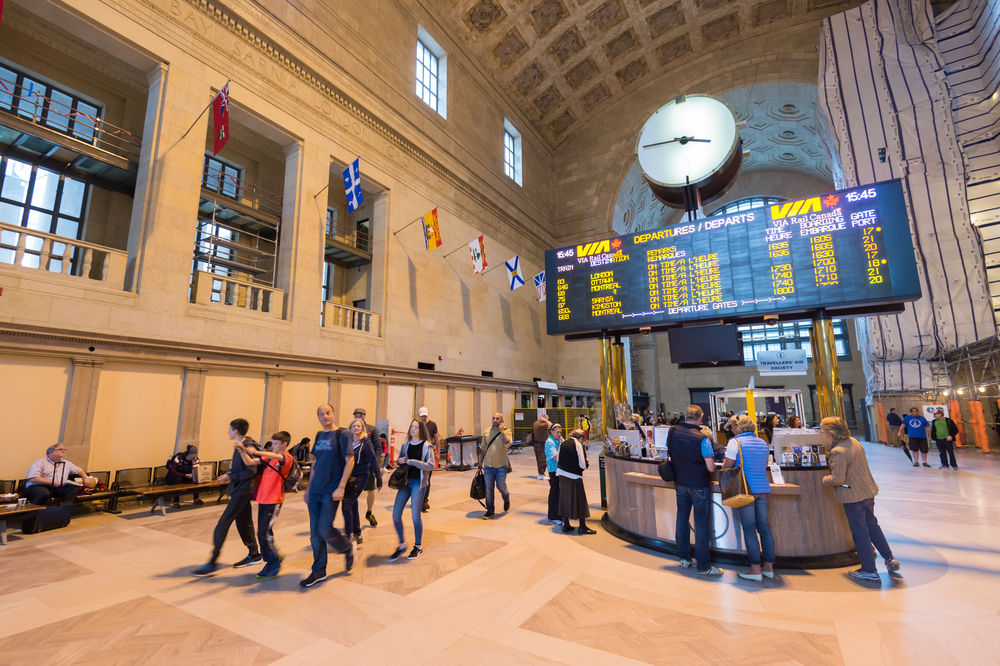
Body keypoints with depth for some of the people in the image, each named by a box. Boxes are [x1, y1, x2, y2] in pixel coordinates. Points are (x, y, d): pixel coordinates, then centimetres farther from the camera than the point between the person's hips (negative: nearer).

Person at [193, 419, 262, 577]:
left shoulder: (249, 448, -19)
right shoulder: (238, 446, 10)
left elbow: (251, 471, -22)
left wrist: (230, 477, -18)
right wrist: (227, 475, 3)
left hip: (242, 491, -10)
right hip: (238, 490, 10)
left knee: (222, 524, -6)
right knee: (243, 523, 16)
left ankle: (212, 564, 3)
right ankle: (254, 555, 28)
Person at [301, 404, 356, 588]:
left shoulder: (341, 434, -9)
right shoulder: (318, 436, 10)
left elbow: (350, 461, -12)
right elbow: (315, 463, 17)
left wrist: (341, 487, -16)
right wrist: (308, 486, 15)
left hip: (331, 492, -6)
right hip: (315, 491, 6)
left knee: (325, 530, -7)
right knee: (315, 533, 9)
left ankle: (349, 548, 21)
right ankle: (319, 572, 23)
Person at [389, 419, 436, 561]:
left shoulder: (426, 446, -5)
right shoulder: (406, 445, 9)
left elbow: (431, 466, -12)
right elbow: (399, 461, 21)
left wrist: (413, 462, -18)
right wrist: (399, 461, -2)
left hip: (418, 482, -5)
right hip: (405, 481, 5)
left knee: (415, 516, -2)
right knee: (396, 514, 2)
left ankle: (418, 547, 20)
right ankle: (402, 545, 22)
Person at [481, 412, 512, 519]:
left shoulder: (506, 431, -5)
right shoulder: (487, 431, 5)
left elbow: (507, 443, -23)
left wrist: (502, 431, -25)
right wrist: (481, 462, 17)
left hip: (501, 465, -3)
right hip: (488, 465, 3)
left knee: (501, 486, 3)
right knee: (488, 488, 5)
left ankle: (506, 499, 36)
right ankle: (489, 511, 17)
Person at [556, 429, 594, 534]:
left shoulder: (562, 444, 8)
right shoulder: (578, 445, -10)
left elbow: (558, 460, 12)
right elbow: (582, 464, -12)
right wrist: (587, 463, 9)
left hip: (562, 474, 6)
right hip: (574, 475, -6)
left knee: (565, 498, 14)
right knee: (579, 499, 5)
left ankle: (566, 525, 21)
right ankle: (582, 527, 9)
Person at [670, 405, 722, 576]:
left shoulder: (673, 432, -5)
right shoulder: (702, 439, -20)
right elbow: (711, 467, -18)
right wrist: (713, 463, 5)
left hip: (680, 483, 5)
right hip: (699, 485, -5)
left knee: (682, 519, 15)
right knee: (701, 524, 5)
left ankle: (684, 558, 27)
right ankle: (703, 566, 14)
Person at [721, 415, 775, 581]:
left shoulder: (735, 442, -9)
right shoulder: (763, 443, 12)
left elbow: (726, 468, -8)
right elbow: (764, 467, 21)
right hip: (763, 489, 6)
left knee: (749, 529, -1)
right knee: (764, 527, 12)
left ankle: (756, 569, 3)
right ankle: (769, 567, 18)